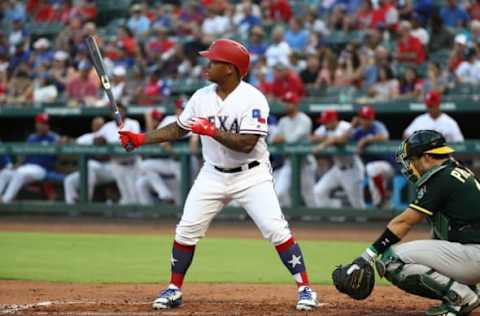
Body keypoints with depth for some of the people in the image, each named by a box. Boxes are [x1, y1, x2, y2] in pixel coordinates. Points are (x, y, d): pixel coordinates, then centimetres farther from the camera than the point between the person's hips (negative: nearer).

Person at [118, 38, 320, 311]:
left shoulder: (253, 99, -18)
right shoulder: (202, 97, 0)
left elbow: (247, 144, -26)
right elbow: (177, 130, 10)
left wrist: (212, 131, -29)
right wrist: (141, 139, 2)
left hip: (251, 174, -5)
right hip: (213, 174, 5)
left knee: (276, 230, -15)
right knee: (186, 230, 0)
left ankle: (305, 288, -7)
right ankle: (174, 290, 15)